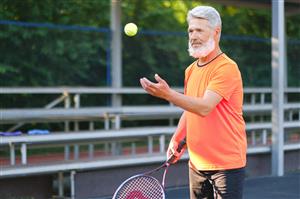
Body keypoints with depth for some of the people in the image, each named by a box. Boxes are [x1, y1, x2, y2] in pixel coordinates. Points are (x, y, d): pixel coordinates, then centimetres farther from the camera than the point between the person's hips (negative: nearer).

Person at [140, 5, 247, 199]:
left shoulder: (227, 68, -14)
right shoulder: (191, 70, 12)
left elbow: (204, 107, -25)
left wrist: (168, 94, -32)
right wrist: (176, 139, 10)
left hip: (227, 163, -7)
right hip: (197, 164, 8)